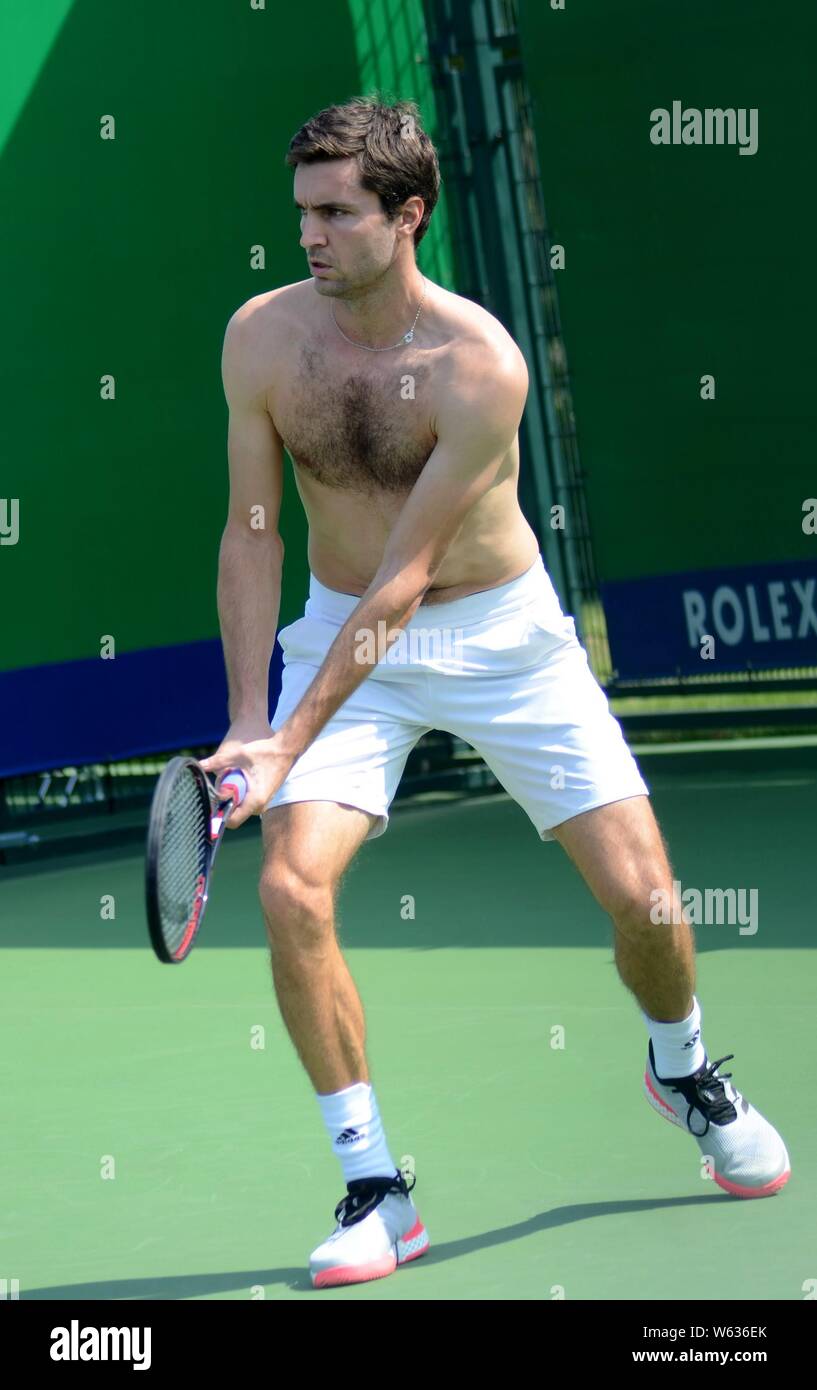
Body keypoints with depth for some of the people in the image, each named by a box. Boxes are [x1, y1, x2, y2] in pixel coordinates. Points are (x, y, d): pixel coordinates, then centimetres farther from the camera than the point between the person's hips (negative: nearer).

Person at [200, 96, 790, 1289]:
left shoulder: (480, 365, -25)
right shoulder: (263, 338, -12)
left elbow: (404, 577, -25)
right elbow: (253, 533, -5)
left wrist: (293, 743, -29)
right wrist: (248, 719, -14)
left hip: (500, 630, -2)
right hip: (345, 629, 2)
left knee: (640, 894, -5)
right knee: (291, 886, -19)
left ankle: (683, 1070, 31)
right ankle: (375, 1190, -6)